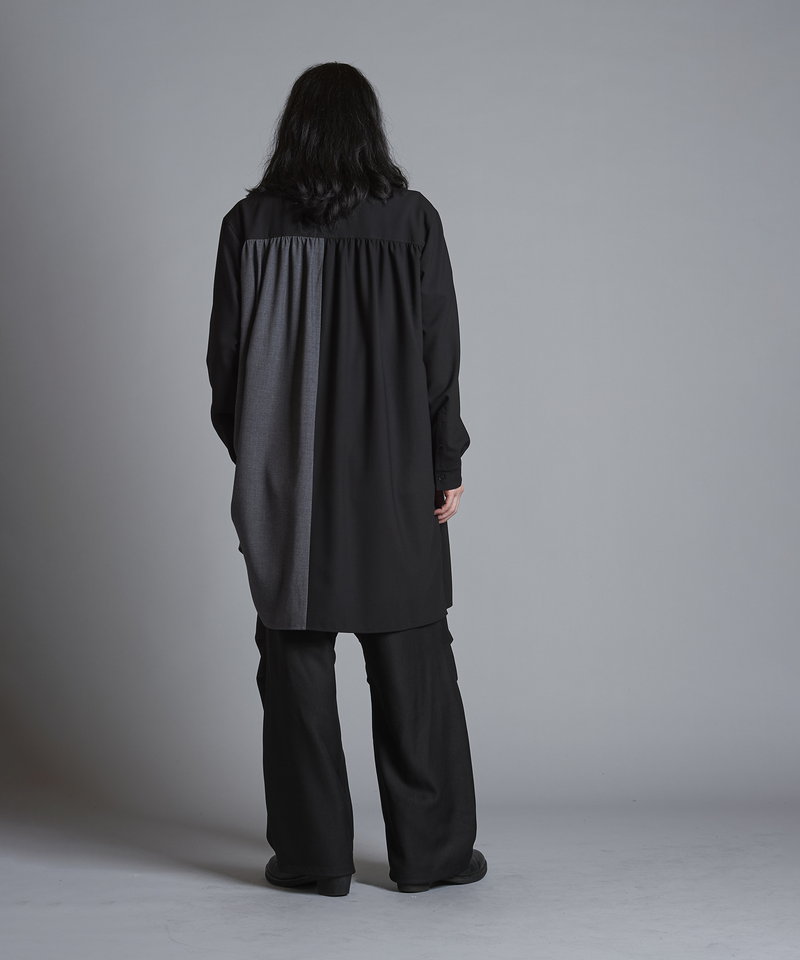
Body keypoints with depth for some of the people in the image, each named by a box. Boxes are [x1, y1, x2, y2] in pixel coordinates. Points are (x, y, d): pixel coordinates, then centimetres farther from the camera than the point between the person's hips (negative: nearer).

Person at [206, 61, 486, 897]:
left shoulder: (249, 223, -2)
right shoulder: (411, 219, -4)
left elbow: (225, 356, 2)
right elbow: (439, 354, -4)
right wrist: (446, 465, 3)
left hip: (283, 483, 1)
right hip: (394, 481, 0)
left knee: (297, 664, 8)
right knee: (412, 664, 9)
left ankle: (313, 854, 14)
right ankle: (429, 851, 16)